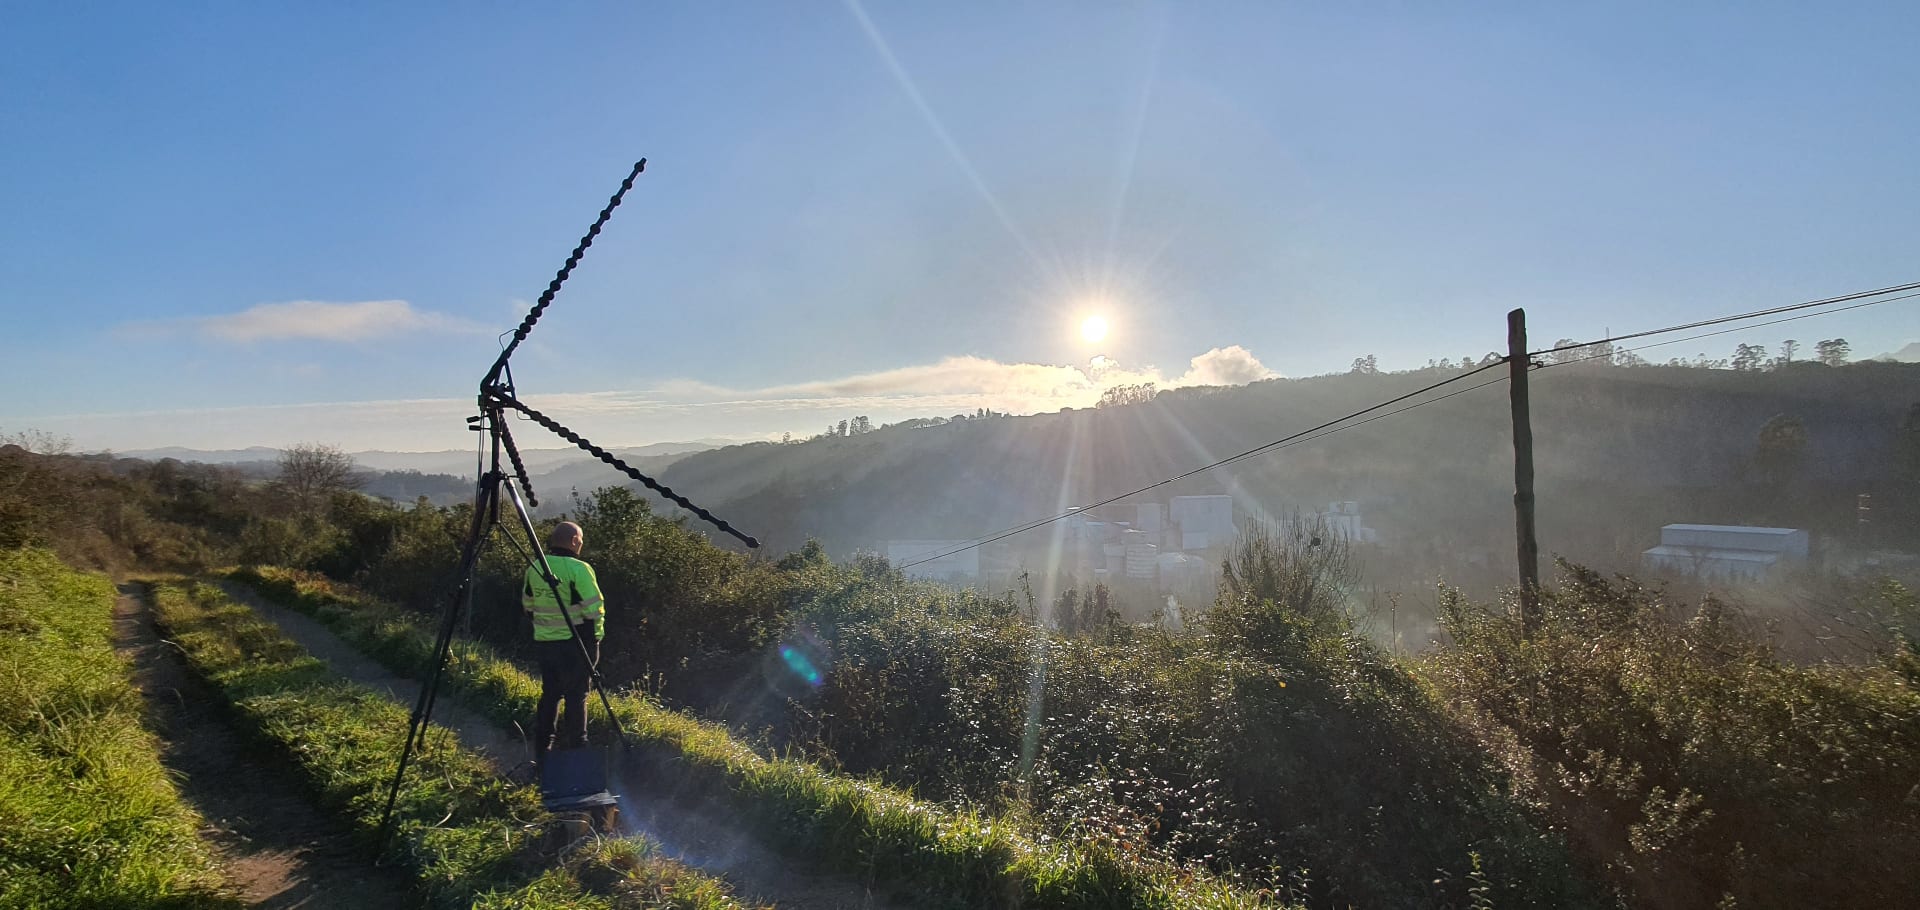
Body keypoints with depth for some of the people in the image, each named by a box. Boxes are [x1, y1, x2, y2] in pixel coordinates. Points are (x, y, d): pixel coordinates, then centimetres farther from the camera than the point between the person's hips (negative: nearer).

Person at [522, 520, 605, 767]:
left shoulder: (534, 568, 5)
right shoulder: (578, 569, -15)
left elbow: (528, 605, 15)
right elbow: (594, 609, -15)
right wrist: (595, 637, -1)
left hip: (542, 643, 6)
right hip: (573, 644, -6)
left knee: (549, 695, 17)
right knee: (576, 698, 3)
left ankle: (541, 755, 23)